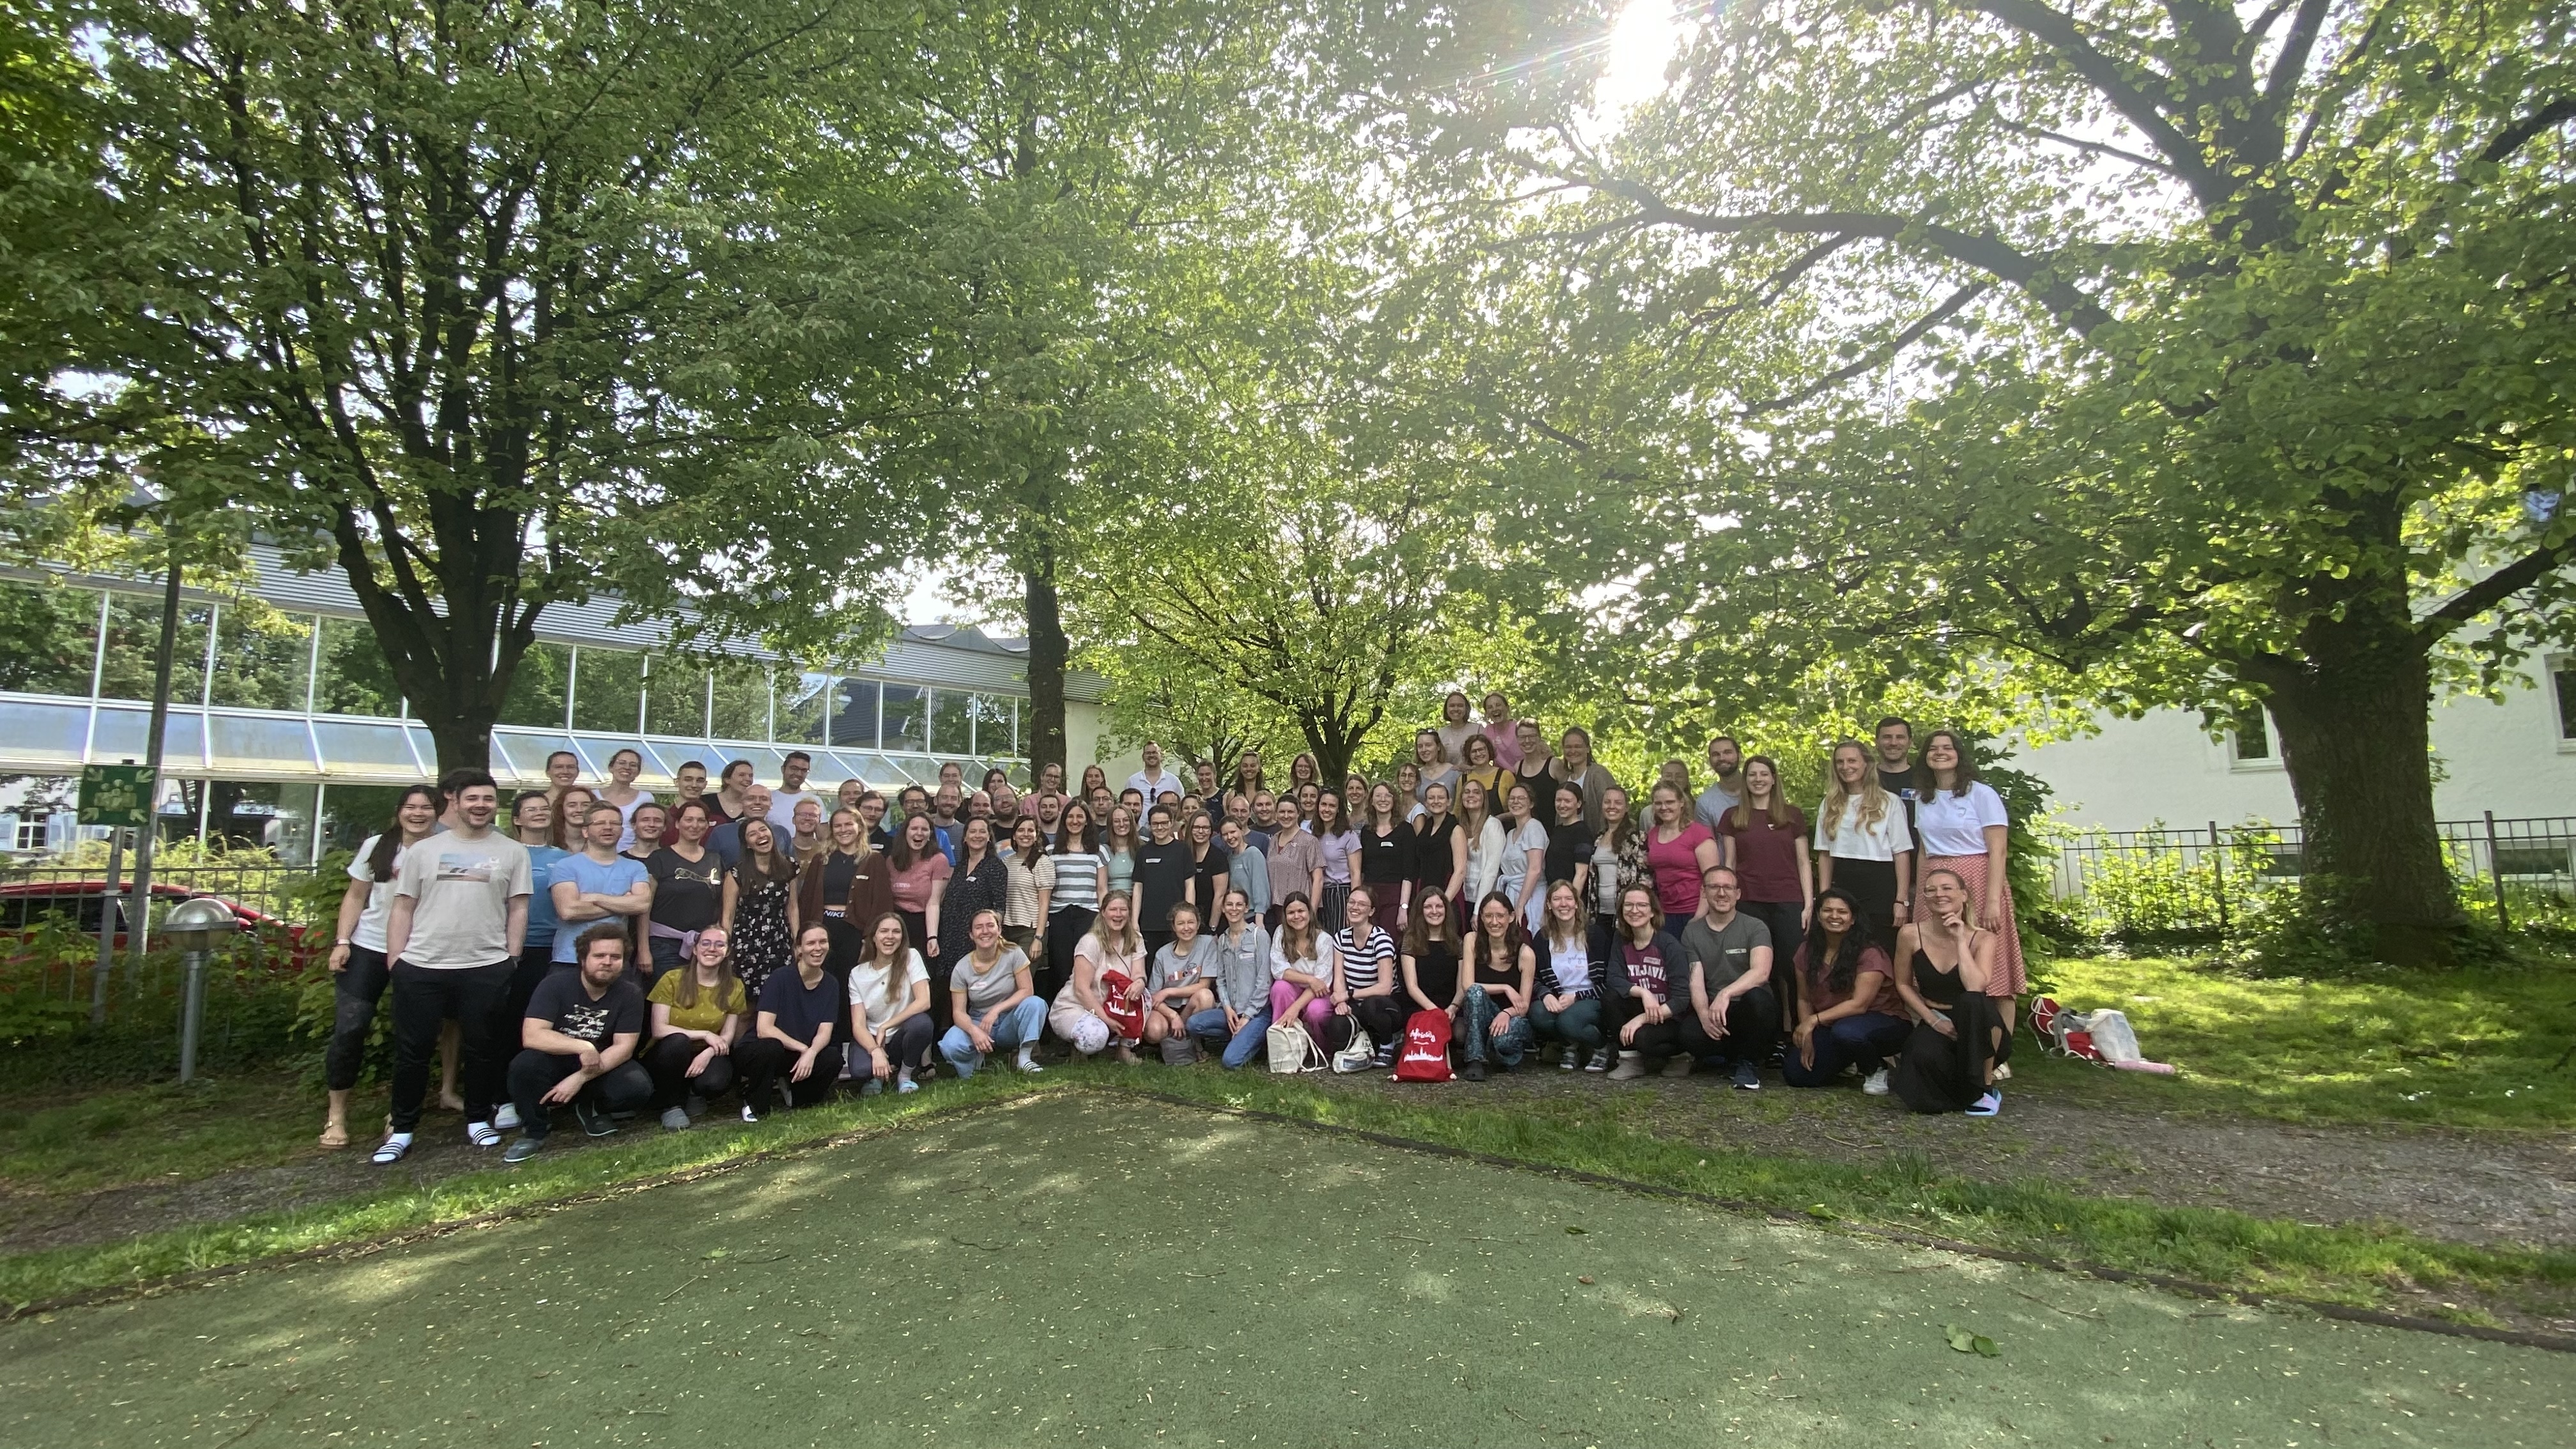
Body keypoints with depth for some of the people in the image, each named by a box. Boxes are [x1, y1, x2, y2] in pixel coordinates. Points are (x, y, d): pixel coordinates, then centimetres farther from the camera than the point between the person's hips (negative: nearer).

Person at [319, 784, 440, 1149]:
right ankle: (336, 1113, 12)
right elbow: (355, 897, 7)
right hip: (367, 948, 1)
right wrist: (342, 942, -2)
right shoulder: (376, 846, 3)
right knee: (349, 1028, -4)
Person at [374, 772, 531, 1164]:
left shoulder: (512, 852, 6)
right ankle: (402, 1129, 21)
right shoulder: (423, 850, 9)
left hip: (486, 969, -1)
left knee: (482, 1048, 8)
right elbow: (403, 907, 8)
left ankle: (479, 1119, 23)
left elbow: (518, 908, 5)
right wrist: (395, 960, 2)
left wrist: (511, 959, 0)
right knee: (413, 1050, 7)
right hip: (420, 967, 1)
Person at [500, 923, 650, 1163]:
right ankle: (533, 1131, -6)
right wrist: (583, 1047, -35)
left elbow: (624, 1047, -14)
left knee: (639, 1088, -28)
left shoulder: (630, 995, -11)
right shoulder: (555, 985, -16)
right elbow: (531, 1036, -26)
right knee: (524, 1064, -33)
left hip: (602, 1068, 1)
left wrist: (580, 1078, -26)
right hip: (555, 1063, -1)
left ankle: (591, 1109, 7)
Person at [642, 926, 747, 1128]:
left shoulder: (734, 987, -2)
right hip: (668, 1055, -1)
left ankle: (695, 1095, 7)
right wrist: (704, 1034, -20)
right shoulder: (672, 980, -10)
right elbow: (659, 1030, -15)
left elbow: (727, 1036, -2)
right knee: (678, 1041, -36)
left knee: (716, 1082, -32)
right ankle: (670, 1106, -12)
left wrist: (708, 1053, -24)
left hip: (707, 1055, 1)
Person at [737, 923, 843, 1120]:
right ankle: (754, 1107, -11)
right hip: (760, 1051, -4)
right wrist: (802, 1048, -24)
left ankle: (799, 1099, 5)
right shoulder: (780, 979, -16)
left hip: (801, 1056, 4)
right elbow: (764, 1029, -23)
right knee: (771, 1047, -37)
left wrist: (811, 1053, -28)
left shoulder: (831, 985, -2)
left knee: (833, 1059, -25)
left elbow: (824, 1033, -7)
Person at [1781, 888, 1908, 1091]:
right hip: (1829, 1027, 6)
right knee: (1795, 1074, -12)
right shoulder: (1807, 951, 1)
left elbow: (1859, 1004, -21)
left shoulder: (1869, 954, -15)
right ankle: (1847, 1062, 19)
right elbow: (1804, 999, 4)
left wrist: (1814, 1020, -26)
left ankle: (1877, 1069, -5)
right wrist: (1806, 1036, -10)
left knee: (1845, 1031, -40)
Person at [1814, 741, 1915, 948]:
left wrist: (1901, 901, -10)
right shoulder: (1830, 805, 11)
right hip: (1843, 886, 4)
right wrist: (1824, 897, 4)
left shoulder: (1890, 802, -1)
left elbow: (1902, 854, -4)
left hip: (1880, 886, -3)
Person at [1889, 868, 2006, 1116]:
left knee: (1973, 1001, -37)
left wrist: (1960, 939, -22)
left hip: (1975, 1027, -1)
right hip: (1934, 1023, 1)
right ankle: (1965, 1089, 6)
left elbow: (1976, 988, -27)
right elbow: (1903, 985, 4)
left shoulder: (1982, 938, -9)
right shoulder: (1910, 935, -7)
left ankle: (1985, 1088, -14)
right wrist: (1933, 1021, -6)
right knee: (1924, 1057, -35)